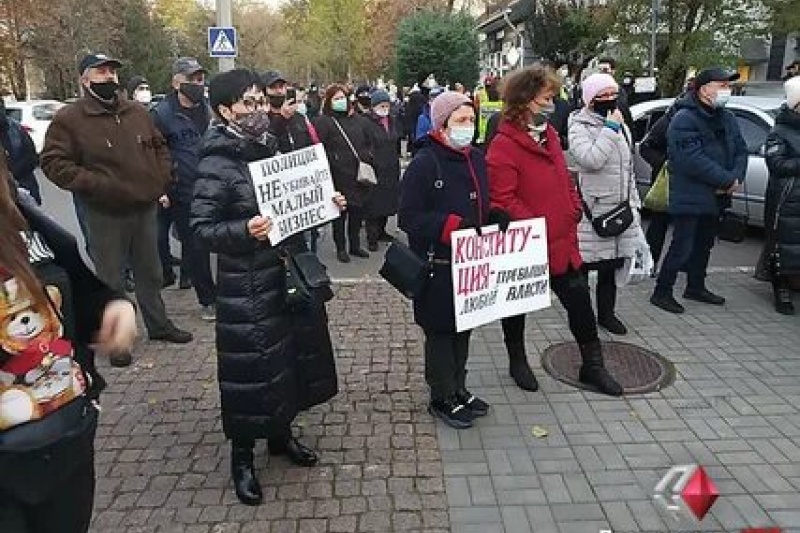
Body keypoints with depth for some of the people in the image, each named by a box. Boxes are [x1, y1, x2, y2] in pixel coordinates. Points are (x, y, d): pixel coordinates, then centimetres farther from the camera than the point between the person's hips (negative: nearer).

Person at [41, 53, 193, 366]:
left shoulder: (137, 113, 6)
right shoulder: (69, 119, -9)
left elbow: (159, 146, 19)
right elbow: (53, 163, -12)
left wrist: (162, 180, 5)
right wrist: (96, 184, -22)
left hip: (145, 208, 5)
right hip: (105, 213, -5)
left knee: (150, 272, 17)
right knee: (110, 280, 6)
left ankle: (158, 325, 33)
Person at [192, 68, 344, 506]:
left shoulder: (271, 148, 8)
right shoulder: (216, 164, -14)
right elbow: (201, 228, -16)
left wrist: (326, 205, 3)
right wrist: (244, 231, -31)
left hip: (292, 273, 8)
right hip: (248, 287, -7)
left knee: (293, 356, 17)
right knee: (250, 367, 2)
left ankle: (281, 433, 38)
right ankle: (242, 456, 23)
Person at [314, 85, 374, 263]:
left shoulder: (359, 120, 12)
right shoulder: (323, 122, -4)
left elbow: (368, 145, 18)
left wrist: (368, 159, 4)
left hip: (360, 175, 5)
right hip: (338, 177, -5)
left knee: (358, 212, 13)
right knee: (340, 214, 5)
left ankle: (355, 245, 28)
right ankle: (341, 248, 19)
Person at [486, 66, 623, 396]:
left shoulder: (548, 135, 9)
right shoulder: (503, 146, -18)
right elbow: (502, 199, -23)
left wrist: (574, 211, 5)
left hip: (562, 241, 7)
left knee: (580, 301, 11)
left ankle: (592, 366, 27)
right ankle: (517, 362, 34)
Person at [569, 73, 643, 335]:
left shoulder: (620, 124, 15)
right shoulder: (580, 127, -8)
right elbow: (591, 159, -26)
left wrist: (634, 202, 20)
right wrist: (611, 128, -19)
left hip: (620, 207, 7)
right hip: (592, 210, -7)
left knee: (611, 265, 14)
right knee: (585, 264, -1)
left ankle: (606, 312, 28)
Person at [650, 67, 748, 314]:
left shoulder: (727, 118, 12)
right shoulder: (684, 119, -15)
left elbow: (741, 151, 12)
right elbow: (693, 160, -24)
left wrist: (736, 177, -8)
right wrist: (727, 180, -19)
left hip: (716, 197, 8)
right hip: (690, 198, -8)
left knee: (704, 244, 17)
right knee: (682, 247, -6)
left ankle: (696, 287, 32)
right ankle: (662, 292, 5)